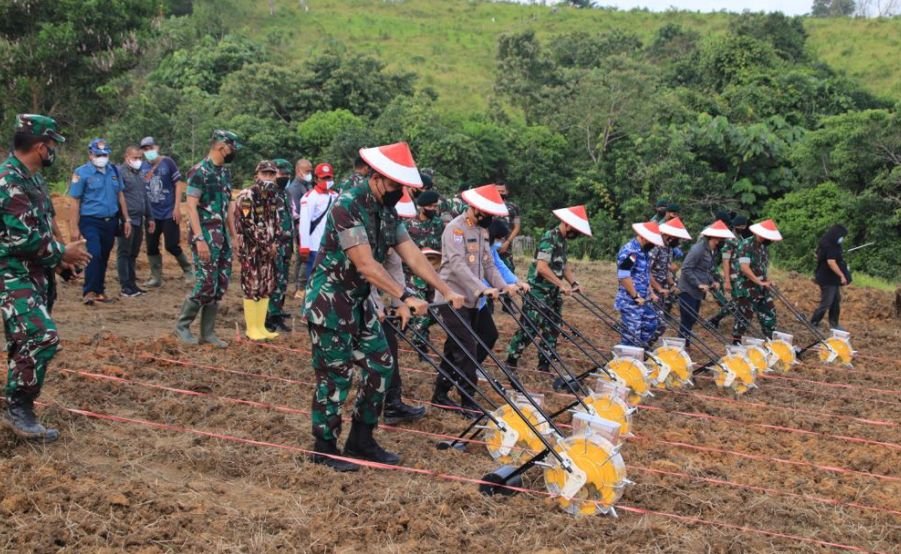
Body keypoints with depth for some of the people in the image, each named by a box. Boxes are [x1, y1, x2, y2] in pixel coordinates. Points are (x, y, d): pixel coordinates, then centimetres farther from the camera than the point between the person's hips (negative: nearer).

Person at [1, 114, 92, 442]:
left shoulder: (30, 178, 12)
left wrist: (59, 257, 10)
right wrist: (63, 254, -12)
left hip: (31, 274, 10)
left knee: (28, 341, 14)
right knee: (42, 337, -19)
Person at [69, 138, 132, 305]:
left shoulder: (114, 171, 9)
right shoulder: (82, 173, -6)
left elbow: (120, 196, 17)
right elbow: (74, 202, -7)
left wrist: (126, 219, 13)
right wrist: (74, 228, -11)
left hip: (111, 221, 5)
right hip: (90, 222, -5)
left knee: (104, 257, 11)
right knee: (94, 254, -17)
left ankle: (99, 290, 23)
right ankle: (89, 292, -12)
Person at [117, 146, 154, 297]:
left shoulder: (139, 174, 21)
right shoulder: (120, 172, -7)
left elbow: (145, 197, 27)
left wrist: (149, 217, 24)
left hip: (138, 221, 8)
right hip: (126, 220, -8)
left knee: (133, 254, 13)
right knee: (124, 253, -4)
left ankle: (132, 283, 19)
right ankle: (125, 287, -4)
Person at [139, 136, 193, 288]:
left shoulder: (167, 162, -6)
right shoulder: (142, 167, 5)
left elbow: (179, 184, -6)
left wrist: (177, 207, -11)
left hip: (169, 212, -4)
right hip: (151, 214, 4)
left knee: (171, 245, -7)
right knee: (151, 247, 5)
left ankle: (187, 270, 15)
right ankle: (156, 277, 17)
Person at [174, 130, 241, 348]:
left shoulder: (225, 172, 13)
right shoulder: (199, 172, -12)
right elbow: (191, 207, -17)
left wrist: (234, 235, 15)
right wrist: (199, 239, -23)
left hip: (223, 237, 8)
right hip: (206, 236, -8)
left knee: (220, 286, 7)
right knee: (206, 285, -9)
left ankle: (208, 332, 14)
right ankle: (182, 325, 9)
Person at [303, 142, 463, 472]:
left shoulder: (387, 212, 5)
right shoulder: (347, 206, -22)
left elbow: (413, 256, 5)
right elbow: (365, 264, -28)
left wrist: (446, 291, -2)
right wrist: (406, 297, -30)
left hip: (358, 302, 9)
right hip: (329, 302, -9)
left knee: (381, 365, 9)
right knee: (335, 375, -2)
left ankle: (361, 441, 20)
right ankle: (325, 449, 12)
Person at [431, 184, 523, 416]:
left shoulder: (482, 230, 14)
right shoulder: (455, 228, -15)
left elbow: (488, 263, 13)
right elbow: (458, 265, -26)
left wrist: (503, 286, -3)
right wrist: (483, 289, -35)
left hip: (474, 299, 9)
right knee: (466, 348, -8)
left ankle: (441, 393, 22)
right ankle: (467, 401, -1)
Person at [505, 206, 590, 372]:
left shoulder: (562, 240, 11)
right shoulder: (549, 238, -18)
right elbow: (542, 267, -26)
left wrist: (573, 282, 5)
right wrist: (562, 284, -25)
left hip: (553, 293, 9)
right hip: (539, 292, -9)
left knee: (552, 330, 10)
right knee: (529, 328, -7)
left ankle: (544, 365, 17)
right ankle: (511, 361, 3)